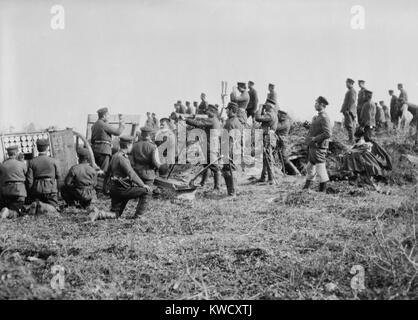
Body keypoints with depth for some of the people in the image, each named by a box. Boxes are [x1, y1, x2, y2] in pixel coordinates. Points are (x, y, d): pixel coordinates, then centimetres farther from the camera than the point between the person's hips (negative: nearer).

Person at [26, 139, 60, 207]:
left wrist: (30, 193, 8)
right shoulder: (54, 161, 0)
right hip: (51, 190, -1)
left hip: (36, 190, 2)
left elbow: (29, 180, 0)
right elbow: (58, 177, 3)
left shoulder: (32, 162, 2)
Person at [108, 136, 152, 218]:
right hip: (122, 190, -10)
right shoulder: (122, 158, -17)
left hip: (114, 189, 10)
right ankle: (138, 214, -3)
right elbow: (131, 174, -23)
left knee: (115, 215, 18)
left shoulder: (114, 156, 12)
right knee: (145, 190, -4)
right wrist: (143, 185, -17)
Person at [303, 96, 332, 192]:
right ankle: (306, 187, 28)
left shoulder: (324, 118, -17)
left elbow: (327, 134, -24)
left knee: (321, 169, -3)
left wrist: (315, 138, -19)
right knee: (310, 167, 18)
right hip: (313, 146, 10)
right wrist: (309, 138, 10)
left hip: (319, 147, -10)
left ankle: (322, 190, 5)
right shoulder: (317, 117, 13)